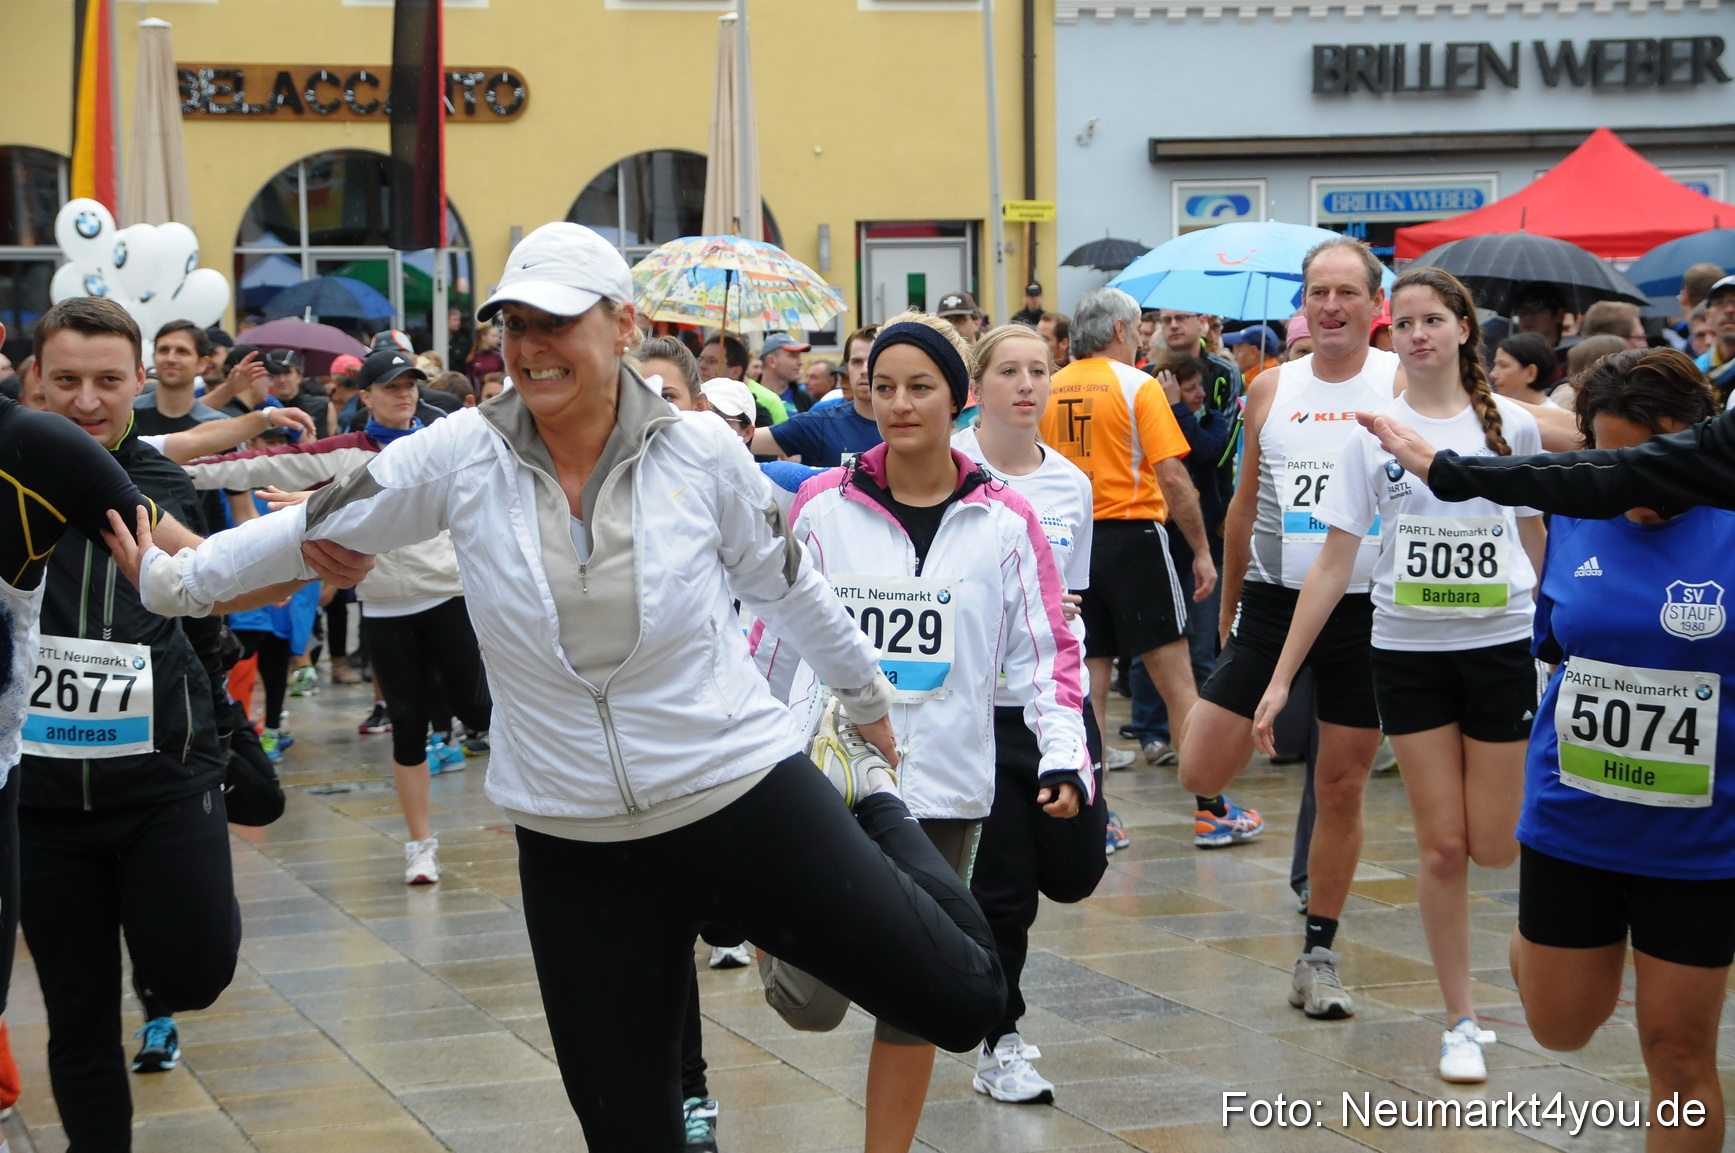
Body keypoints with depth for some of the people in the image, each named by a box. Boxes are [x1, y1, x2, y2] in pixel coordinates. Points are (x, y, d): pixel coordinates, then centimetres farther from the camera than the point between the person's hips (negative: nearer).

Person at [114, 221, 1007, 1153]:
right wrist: (173, 579, 9)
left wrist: (868, 699, 20)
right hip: (575, 846, 1)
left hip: (743, 797, -1)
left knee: (964, 1000, 1)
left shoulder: (699, 450, -8)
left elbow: (786, 582, 7)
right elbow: (314, 524, 4)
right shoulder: (462, 456, -7)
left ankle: (875, 809, 27)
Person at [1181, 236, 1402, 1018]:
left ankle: (1317, 956, 18)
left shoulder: (1403, 386, -2)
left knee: (1341, 787, 5)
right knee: (1201, 771, -8)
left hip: (1364, 609, -2)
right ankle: (1222, 810, 29)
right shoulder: (1271, 388, 6)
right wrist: (1229, 605, 18)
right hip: (1275, 599, 2)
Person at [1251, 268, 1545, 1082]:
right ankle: (1461, 1024, 12)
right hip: (1408, 650, 0)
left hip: (1501, 647, 0)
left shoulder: (1510, 426, 0)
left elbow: (1539, 547, 11)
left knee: (1494, 847, 0)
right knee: (1442, 847, 0)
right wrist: (1281, 677, -4)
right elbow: (1334, 565, -1)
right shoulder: (1374, 432, -2)